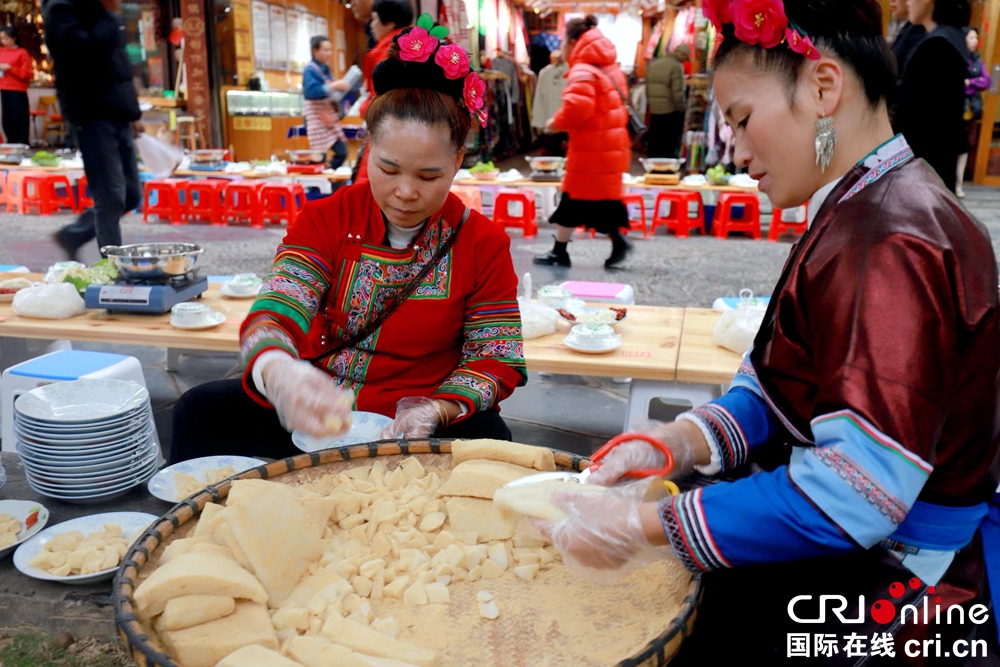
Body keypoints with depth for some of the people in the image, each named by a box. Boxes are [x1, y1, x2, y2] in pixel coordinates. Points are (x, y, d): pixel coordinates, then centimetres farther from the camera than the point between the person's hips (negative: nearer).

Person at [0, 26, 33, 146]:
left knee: (19, 120, -7)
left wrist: (10, 68, -15)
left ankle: (22, 144, -2)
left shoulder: (22, 53, -4)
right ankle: (11, 143, 14)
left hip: (18, 91, -6)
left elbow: (28, 74, -10)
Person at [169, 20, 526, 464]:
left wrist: (437, 409, -24)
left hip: (414, 417, 0)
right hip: (316, 409, 1)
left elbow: (494, 358, -3)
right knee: (201, 410, -20)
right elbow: (275, 312, -18)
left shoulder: (483, 244, -6)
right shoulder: (326, 220, -5)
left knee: (485, 436, -32)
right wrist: (279, 373, -44)